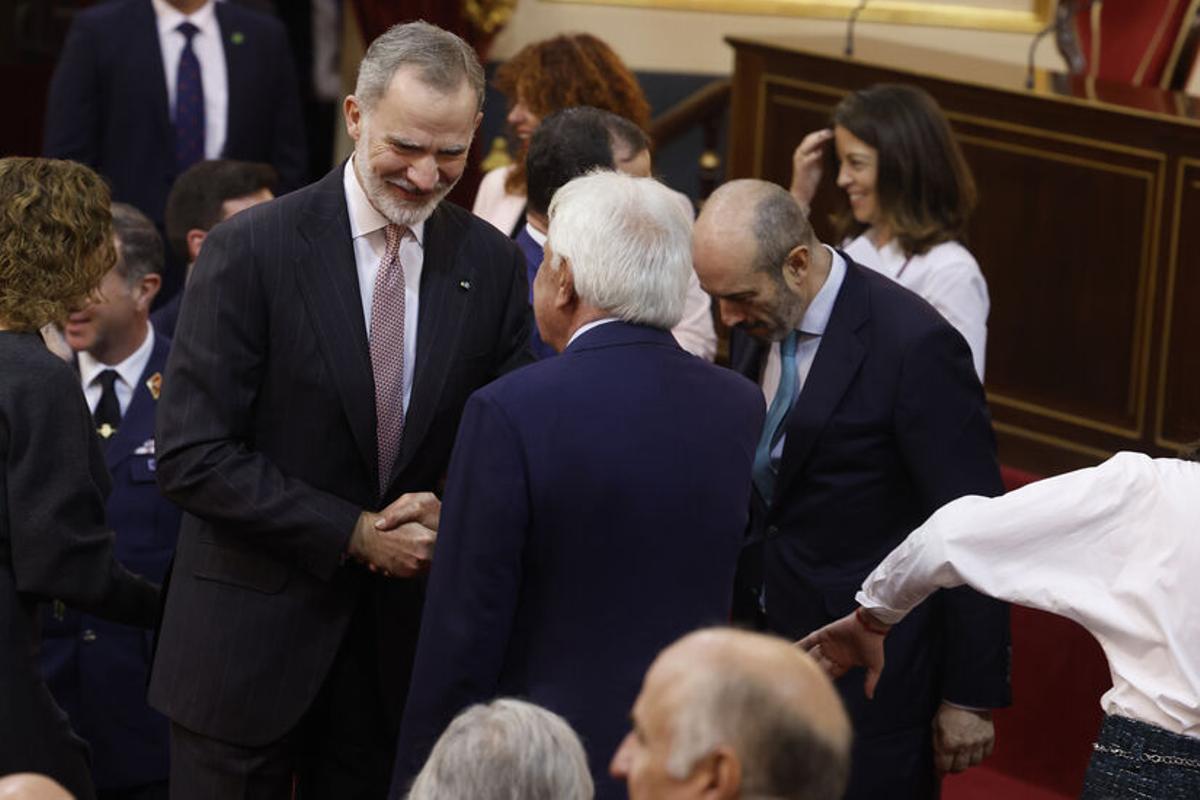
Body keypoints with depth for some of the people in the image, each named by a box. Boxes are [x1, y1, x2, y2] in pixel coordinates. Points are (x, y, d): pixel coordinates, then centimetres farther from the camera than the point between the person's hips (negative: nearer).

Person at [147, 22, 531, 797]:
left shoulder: (492, 263, 2)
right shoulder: (252, 248, -10)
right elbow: (192, 456, -14)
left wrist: (451, 512, -11)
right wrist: (354, 534, -15)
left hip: (403, 643, 3)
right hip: (252, 642, -3)